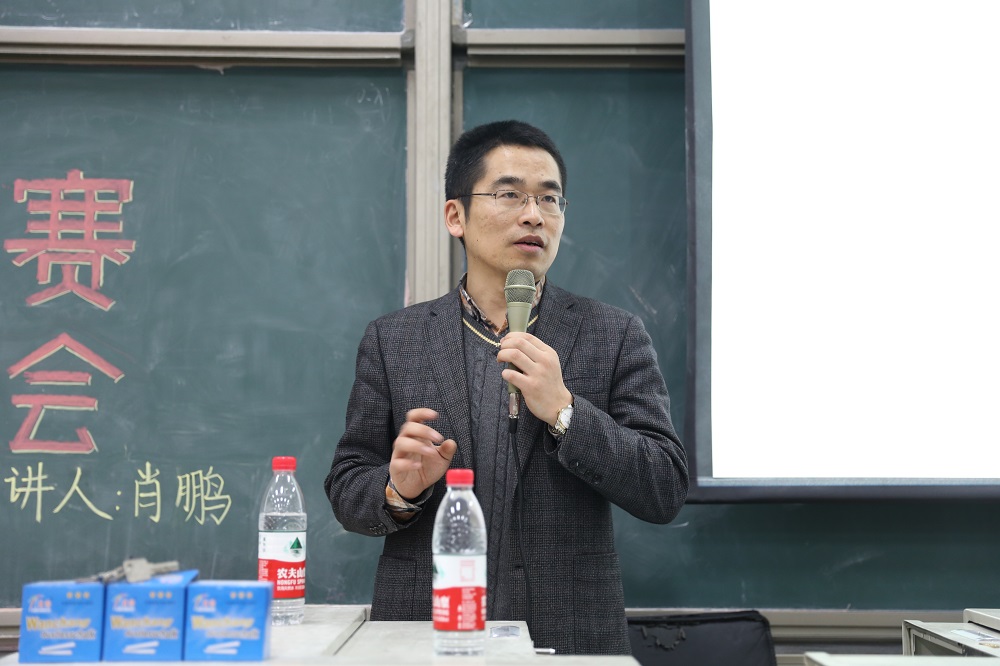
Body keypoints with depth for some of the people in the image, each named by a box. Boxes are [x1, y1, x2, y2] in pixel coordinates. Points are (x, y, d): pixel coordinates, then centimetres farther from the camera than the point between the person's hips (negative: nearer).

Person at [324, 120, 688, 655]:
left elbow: (665, 492, -5)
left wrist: (564, 411, -18)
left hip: (569, 633, 0)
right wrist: (399, 489, -16)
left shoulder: (616, 337, 1)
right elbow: (345, 488, 5)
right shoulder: (391, 341, 3)